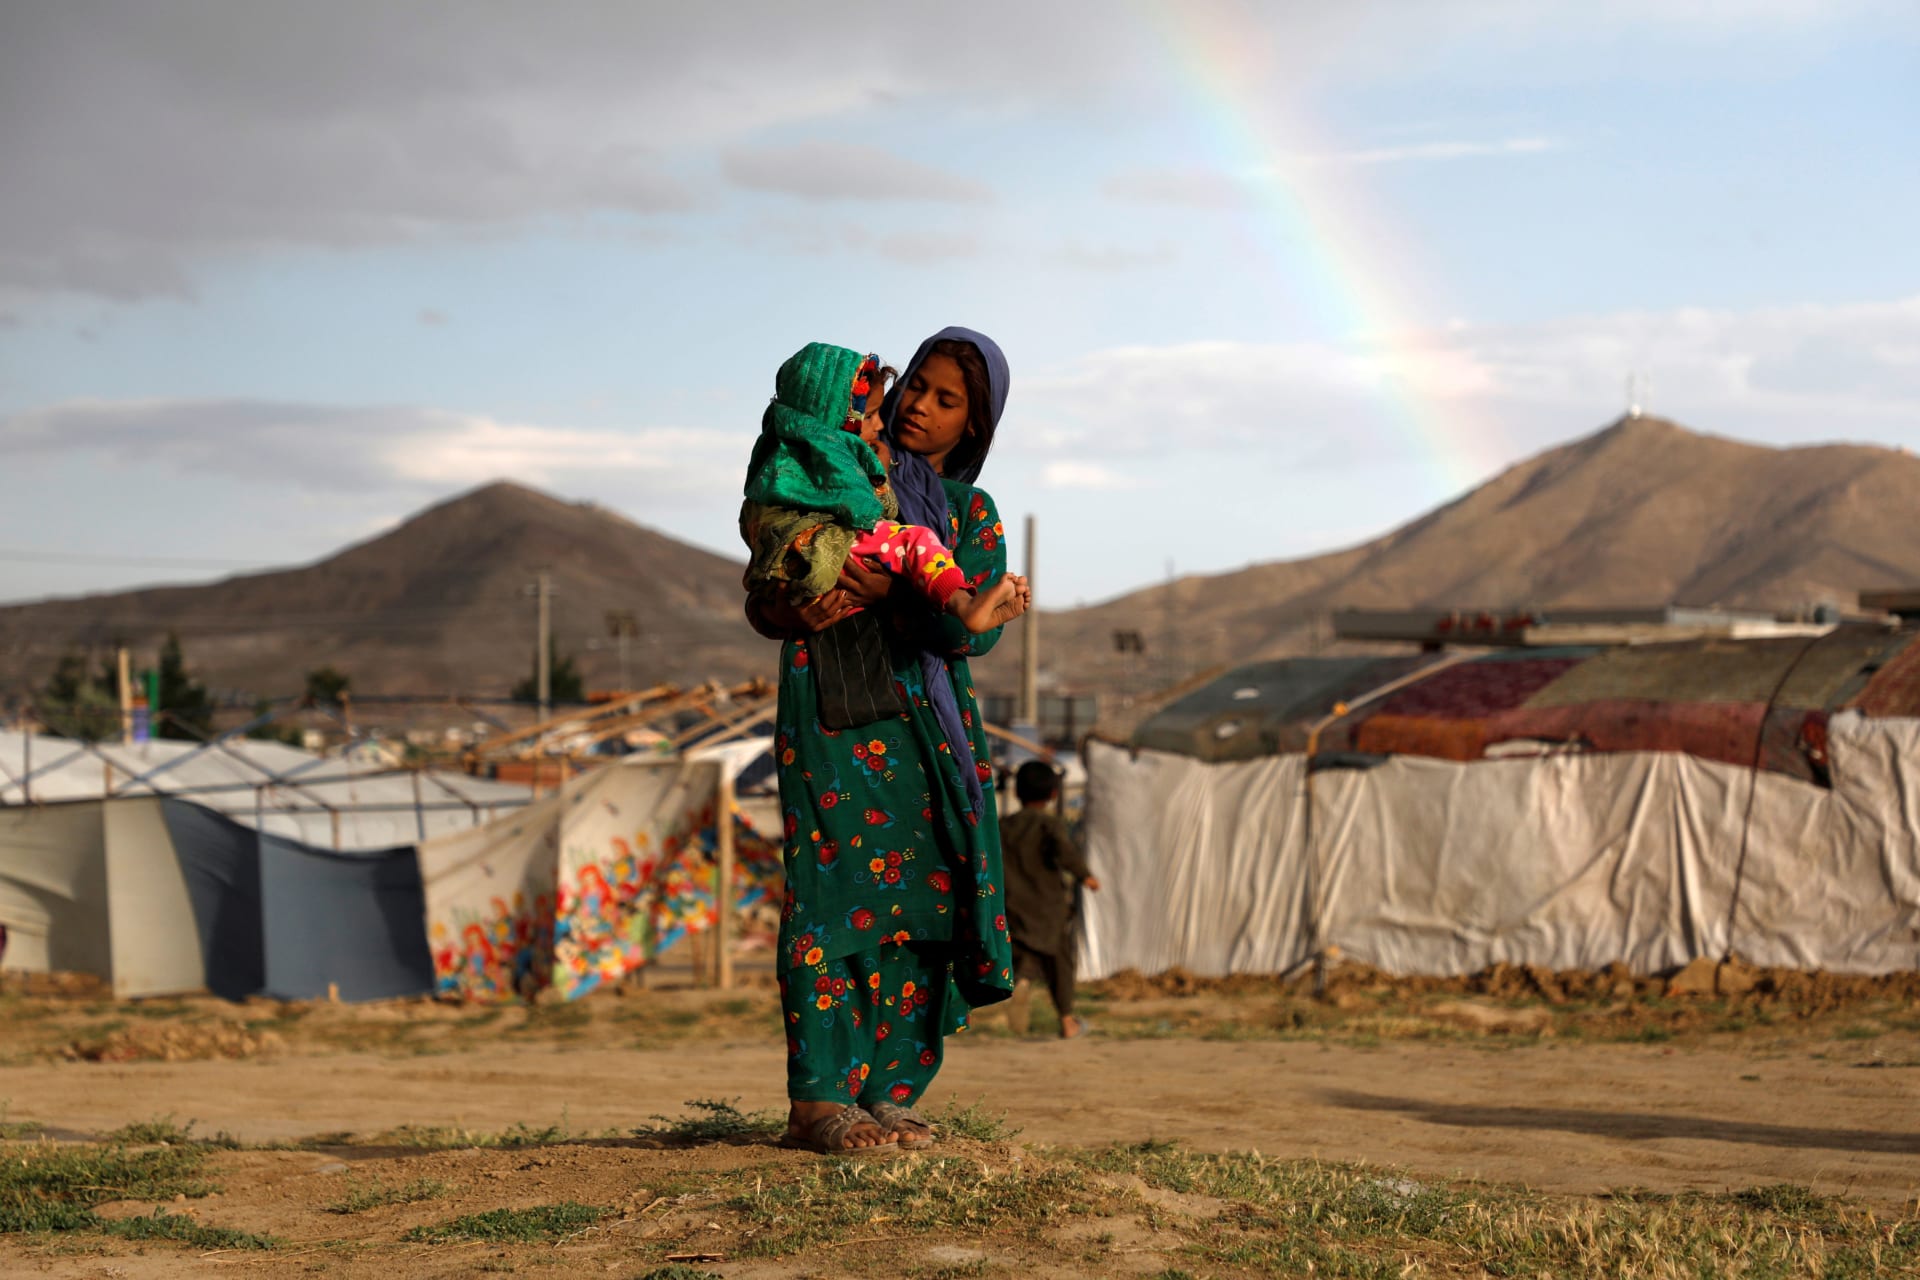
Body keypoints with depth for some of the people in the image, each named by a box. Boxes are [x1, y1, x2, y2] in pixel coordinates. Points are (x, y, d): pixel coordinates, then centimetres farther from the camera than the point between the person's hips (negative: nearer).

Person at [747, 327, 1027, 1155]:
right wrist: (801, 613, -17)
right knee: (842, 888, -13)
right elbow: (763, 602, 5)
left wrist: (887, 594, -19)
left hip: (929, 722, 4)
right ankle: (818, 1100, -15)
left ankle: (888, 1093, 3)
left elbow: (974, 629, -3)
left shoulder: (973, 513, 16)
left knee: (922, 898, -3)